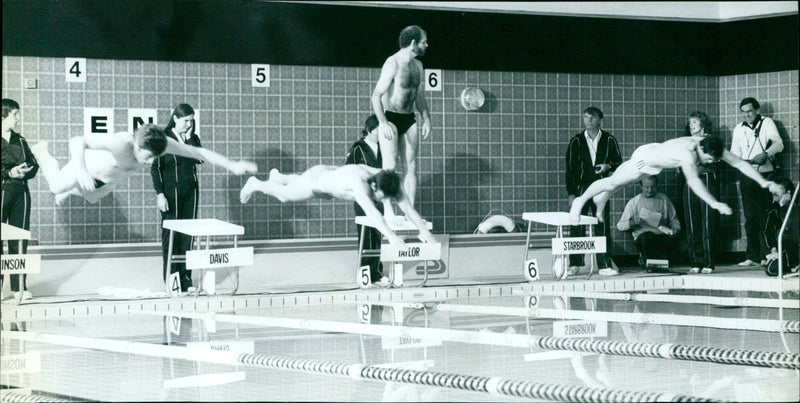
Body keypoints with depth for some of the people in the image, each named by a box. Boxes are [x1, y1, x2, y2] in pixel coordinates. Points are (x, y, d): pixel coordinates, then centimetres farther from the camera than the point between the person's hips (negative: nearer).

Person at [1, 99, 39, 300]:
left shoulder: (20, 140, 15)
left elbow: (33, 165, 14)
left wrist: (23, 172, -7)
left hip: (20, 191, 5)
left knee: (19, 240, 5)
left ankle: (19, 287, 8)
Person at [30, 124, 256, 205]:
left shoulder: (162, 144, -38)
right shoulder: (120, 143, -52)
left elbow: (199, 152, -32)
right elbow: (77, 141, -57)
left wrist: (232, 165, -39)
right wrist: (80, 170, -74)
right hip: (88, 166, -5)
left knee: (92, 198, 35)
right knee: (56, 186, 25)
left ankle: (68, 192, 66)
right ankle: (41, 151, 52)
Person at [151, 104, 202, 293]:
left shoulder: (193, 138, 11)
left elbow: (199, 158, -5)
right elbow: (155, 167, -6)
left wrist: (189, 138, -7)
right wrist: (160, 194, -12)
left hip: (191, 191, 5)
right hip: (171, 191, -5)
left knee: (187, 235, 4)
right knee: (171, 235, -3)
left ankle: (185, 279, 9)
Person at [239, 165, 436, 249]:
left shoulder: (390, 183, -33)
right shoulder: (360, 183, -52)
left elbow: (408, 207, -35)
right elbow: (371, 212, -62)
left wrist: (423, 230, -45)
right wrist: (391, 236, -71)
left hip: (332, 174, 7)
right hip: (317, 178, -7)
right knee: (286, 195, 22)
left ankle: (278, 176, 71)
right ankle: (256, 184, 53)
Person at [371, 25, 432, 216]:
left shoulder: (418, 66, 12)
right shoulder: (393, 64, -14)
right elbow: (376, 95, -18)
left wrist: (426, 119, 8)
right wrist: (383, 123, -26)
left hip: (408, 120, 7)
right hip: (390, 119, -7)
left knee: (411, 166, 2)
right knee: (390, 166, -12)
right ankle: (387, 211, -11)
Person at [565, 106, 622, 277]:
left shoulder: (609, 140, 5)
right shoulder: (576, 141, 3)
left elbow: (618, 162, 14)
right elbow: (569, 168, 2)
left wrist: (608, 166, -9)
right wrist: (571, 193, -4)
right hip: (580, 188, -1)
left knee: (603, 227, 0)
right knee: (576, 227, -2)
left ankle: (604, 265, 4)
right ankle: (574, 265, 5)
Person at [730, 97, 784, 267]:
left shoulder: (767, 123, 2)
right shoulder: (738, 129, 16)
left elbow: (778, 143, -10)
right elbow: (735, 154, 15)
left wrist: (765, 154, -27)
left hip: (765, 174, -4)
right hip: (747, 176, 4)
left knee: (766, 217, -6)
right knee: (750, 218, 2)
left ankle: (766, 255, -4)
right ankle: (752, 257, 2)